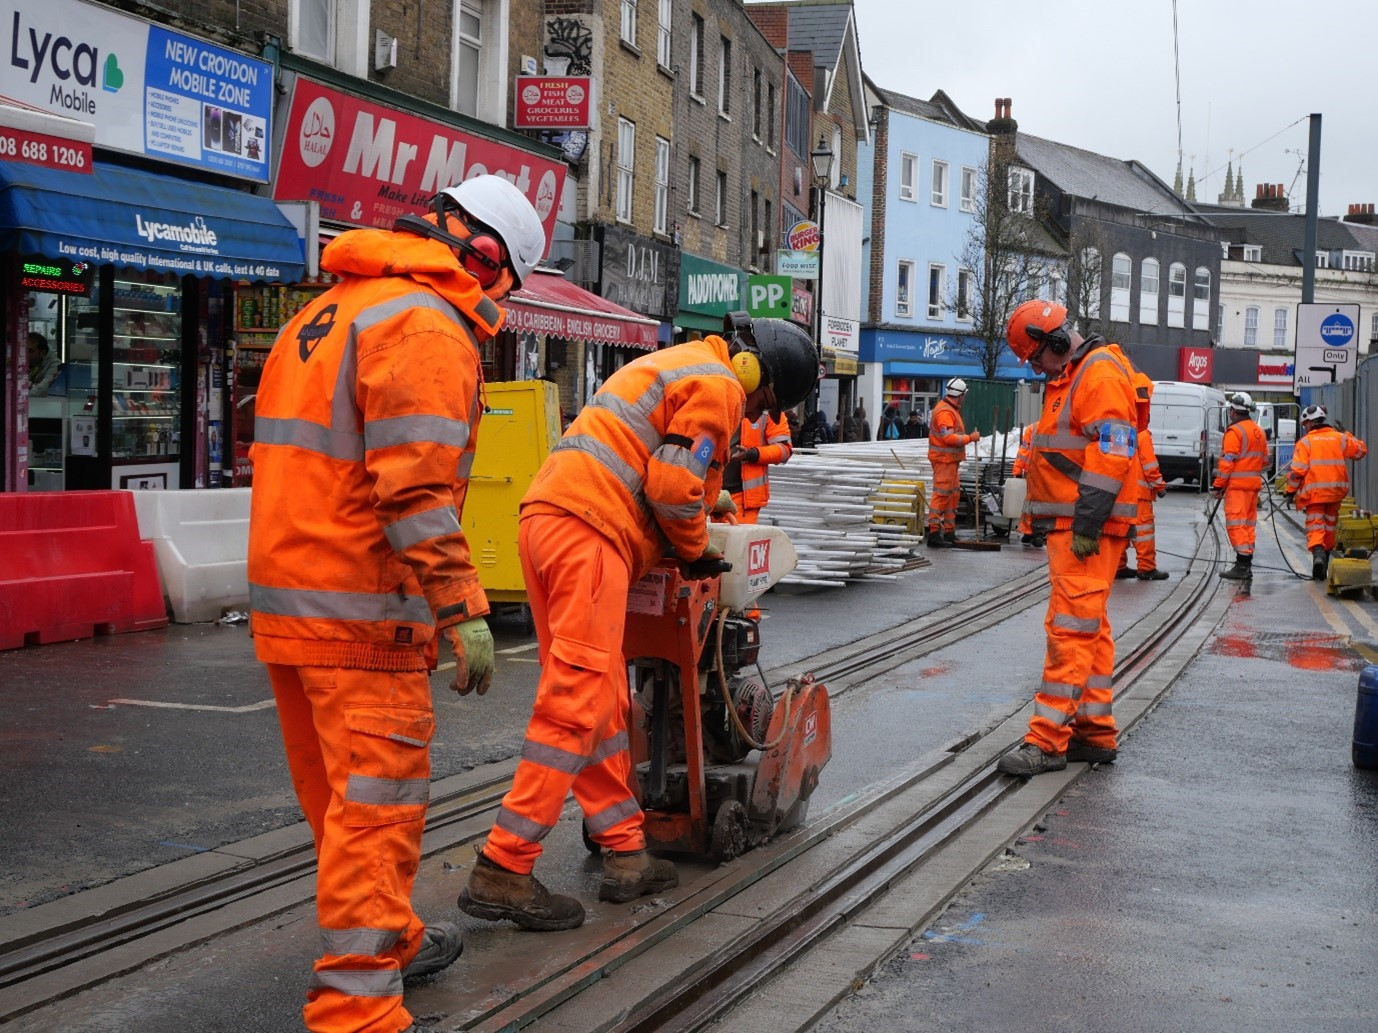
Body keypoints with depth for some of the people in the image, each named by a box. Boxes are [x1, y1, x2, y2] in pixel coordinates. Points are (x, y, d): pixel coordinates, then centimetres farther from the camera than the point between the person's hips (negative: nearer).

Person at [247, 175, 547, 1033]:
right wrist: (464, 609, -21)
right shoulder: (429, 326, -13)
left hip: (287, 594, 10)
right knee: (379, 799, -5)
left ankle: (388, 940, 37)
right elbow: (416, 488, -22)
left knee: (343, 791, 20)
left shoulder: (330, 311, 20)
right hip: (360, 608, -10)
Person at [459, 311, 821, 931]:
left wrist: (684, 548, 23)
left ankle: (625, 853, 18)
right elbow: (674, 485, -10)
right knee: (578, 704, -11)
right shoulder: (717, 386, -2)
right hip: (589, 532, -11)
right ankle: (502, 871, -12)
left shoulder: (675, 367, 29)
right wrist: (697, 552, 7)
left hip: (546, 518, 11)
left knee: (602, 698, 13)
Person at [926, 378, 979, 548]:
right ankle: (934, 533, -12)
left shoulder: (951, 409, 17)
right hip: (944, 459, -11)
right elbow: (949, 437, -25)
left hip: (950, 459, 11)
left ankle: (949, 532, 23)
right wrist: (970, 438, -20)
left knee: (953, 494, 16)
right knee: (942, 495, -11)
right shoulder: (945, 411, -18)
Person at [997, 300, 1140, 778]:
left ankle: (1048, 741, -11)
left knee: (1071, 627, -11)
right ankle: (1096, 732, 19)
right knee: (1089, 628, 13)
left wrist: (1087, 524, -24)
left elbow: (1111, 453, -21)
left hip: (1088, 528, -11)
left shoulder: (1101, 373, -12)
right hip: (1070, 525, 11)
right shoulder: (1069, 378, 21)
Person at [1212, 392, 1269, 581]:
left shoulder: (1235, 432, -12)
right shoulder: (1259, 432, 14)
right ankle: (1246, 565, 15)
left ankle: (1242, 566, -12)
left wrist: (1218, 486, -11)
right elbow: (1264, 459, 20)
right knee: (1248, 523, 13)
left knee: (1236, 523, -7)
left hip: (1237, 485, -8)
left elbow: (1227, 461, -16)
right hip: (1254, 484, 8)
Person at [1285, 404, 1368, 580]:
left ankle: (1318, 552, -31)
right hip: (1335, 492, 4)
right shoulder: (1339, 438, 6)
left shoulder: (1305, 442, -5)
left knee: (1315, 526, -6)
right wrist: (1346, 435, 29)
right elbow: (1361, 450, 19)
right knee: (1329, 525, 17)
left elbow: (1298, 470, -11)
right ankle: (1325, 555, 25)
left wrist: (1290, 491, -3)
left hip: (1314, 492, -4)